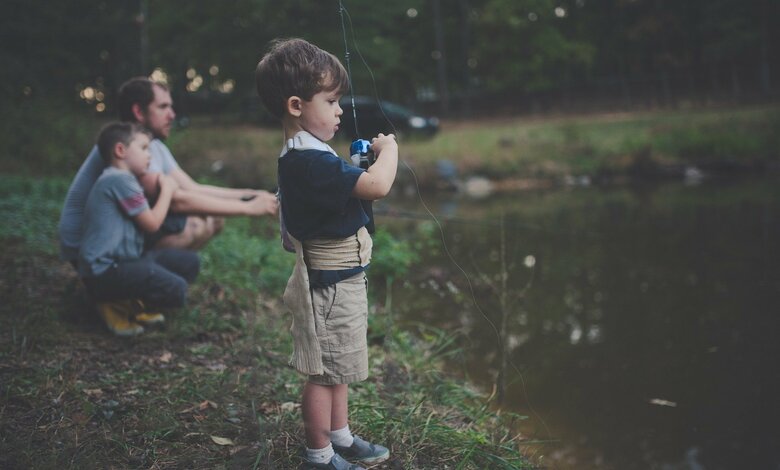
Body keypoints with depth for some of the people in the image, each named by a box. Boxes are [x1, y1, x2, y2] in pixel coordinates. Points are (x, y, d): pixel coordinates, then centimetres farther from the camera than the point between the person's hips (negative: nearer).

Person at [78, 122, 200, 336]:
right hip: (105, 271, -11)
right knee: (176, 290, -26)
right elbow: (152, 223, -11)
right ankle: (117, 305, -4)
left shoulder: (120, 179, 19)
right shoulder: (120, 180, -15)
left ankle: (134, 304, 8)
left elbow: (147, 220, 19)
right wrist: (167, 190, 2)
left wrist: (165, 187, 11)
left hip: (124, 260, 11)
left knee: (189, 262, 8)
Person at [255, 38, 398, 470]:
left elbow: (347, 188, 17)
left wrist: (360, 163, 2)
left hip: (339, 278, 11)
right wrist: (388, 148, -15)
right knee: (324, 373, 4)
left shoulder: (303, 157, 7)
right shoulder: (311, 162, -27)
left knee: (338, 366, 22)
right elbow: (378, 185, -32)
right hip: (329, 285, -11)